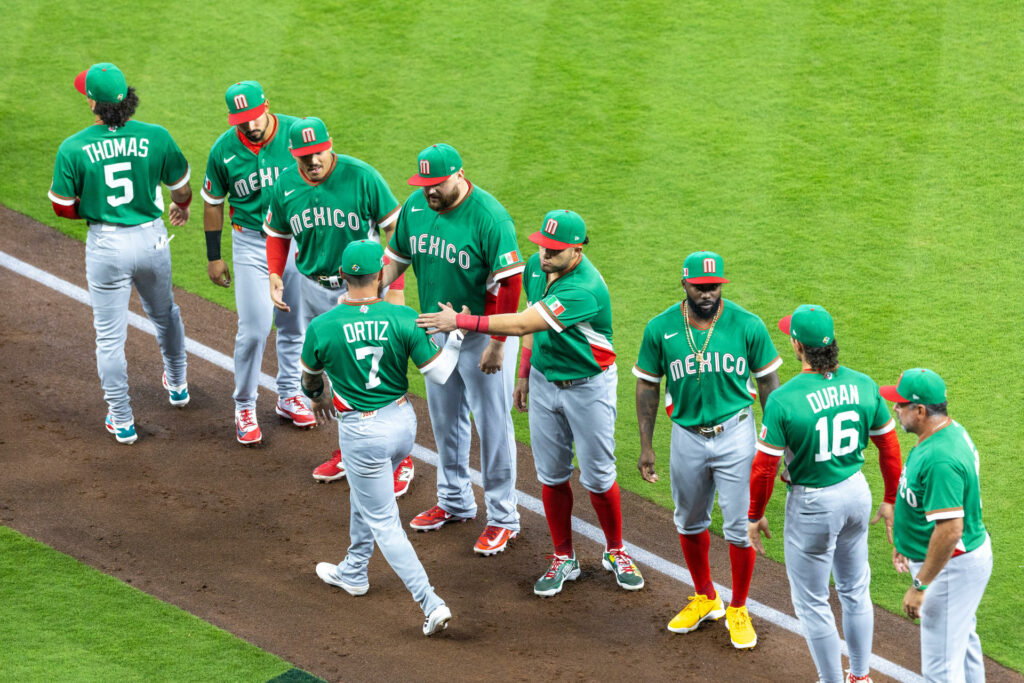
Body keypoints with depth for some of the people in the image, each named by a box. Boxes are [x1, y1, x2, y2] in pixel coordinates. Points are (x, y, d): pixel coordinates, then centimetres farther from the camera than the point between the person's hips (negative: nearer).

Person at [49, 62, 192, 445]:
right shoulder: (156, 137, -11)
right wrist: (181, 208, 25)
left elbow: (62, 207, -7)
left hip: (105, 246, -2)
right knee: (164, 315, 29)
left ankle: (121, 421, 16)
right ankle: (177, 385, 49)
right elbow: (182, 190, 2)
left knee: (110, 336, 11)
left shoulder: (73, 148, -14)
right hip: (152, 238, 3)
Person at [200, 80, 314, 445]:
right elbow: (213, 203, 2)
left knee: (294, 325, 12)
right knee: (254, 328, -8)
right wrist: (214, 257, 5)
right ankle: (244, 407, 9)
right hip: (251, 243, -2)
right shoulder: (223, 151, -11)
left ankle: (289, 397, 31)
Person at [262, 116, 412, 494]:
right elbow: (277, 234, 14)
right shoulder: (285, 185, -4)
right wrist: (275, 274, -2)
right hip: (314, 289, 5)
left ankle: (400, 459, 8)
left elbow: (396, 229, -12)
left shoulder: (361, 176, -18)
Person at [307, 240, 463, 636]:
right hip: (404, 422, 4)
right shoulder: (404, 319, -14)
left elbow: (309, 374, 6)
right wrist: (455, 332, 6)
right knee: (364, 494, 30)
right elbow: (438, 373, -10)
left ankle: (431, 604, -2)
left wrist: (317, 397, 29)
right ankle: (353, 574, 46)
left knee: (382, 521, 6)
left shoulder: (322, 327, -15)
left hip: (362, 432, -4)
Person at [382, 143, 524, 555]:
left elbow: (508, 283, -22)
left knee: (492, 423, 1)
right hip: (436, 329, 7)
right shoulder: (415, 206, -3)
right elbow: (397, 255, 12)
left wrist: (496, 345, -23)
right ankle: (455, 501, 36)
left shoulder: (489, 217, -23)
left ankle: (502, 518, 11)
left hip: (482, 333, -7)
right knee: (445, 418, 19)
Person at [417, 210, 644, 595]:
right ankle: (563, 559, 23)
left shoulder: (584, 290, -32)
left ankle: (615, 552, 26)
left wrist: (460, 322, -32)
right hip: (544, 381, 6)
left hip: (588, 387, -6)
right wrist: (524, 374, 15)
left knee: (597, 477, 5)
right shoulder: (536, 268, -6)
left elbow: (522, 324, -35)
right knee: (551, 475, 10)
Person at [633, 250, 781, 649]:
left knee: (739, 527, 0)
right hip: (687, 436, 2)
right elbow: (647, 386, 3)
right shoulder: (660, 329, -7)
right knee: (689, 522, 17)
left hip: (735, 435, -2)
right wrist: (646, 447, 2)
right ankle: (705, 599, 38)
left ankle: (738, 610, 18)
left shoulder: (747, 326, -11)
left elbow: (768, 382, -1)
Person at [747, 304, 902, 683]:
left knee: (812, 603, 10)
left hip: (812, 505, -6)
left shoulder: (783, 399, -21)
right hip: (857, 493, 6)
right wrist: (890, 498, 16)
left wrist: (754, 516, -1)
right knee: (855, 590, 22)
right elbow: (889, 446, 2)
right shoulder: (863, 385, -7)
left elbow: (764, 466, -15)